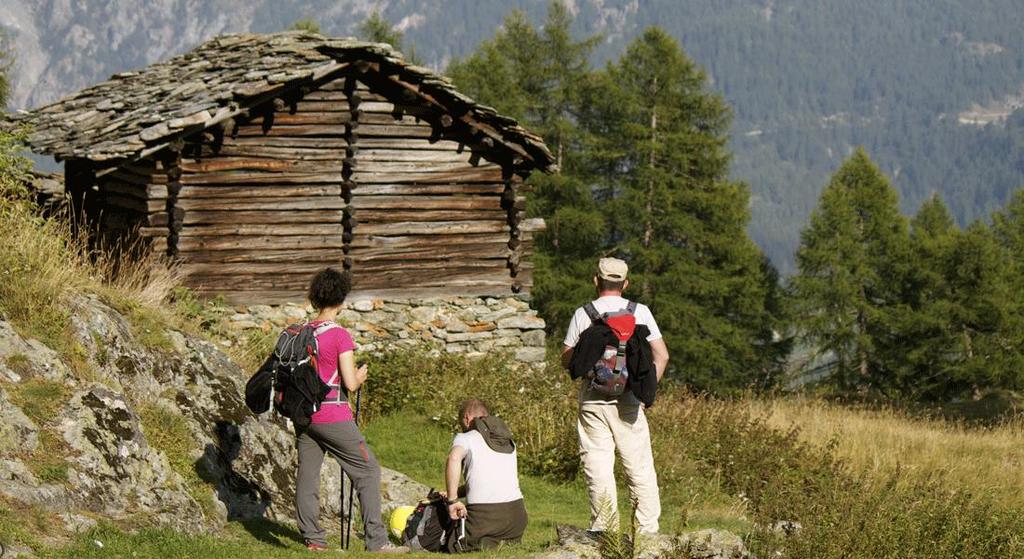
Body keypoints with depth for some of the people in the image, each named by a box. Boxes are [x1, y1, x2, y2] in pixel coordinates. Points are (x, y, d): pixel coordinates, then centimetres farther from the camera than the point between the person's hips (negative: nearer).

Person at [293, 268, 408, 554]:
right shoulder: (340, 336, -13)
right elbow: (350, 383, -15)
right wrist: (360, 376, 5)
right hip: (334, 417, -6)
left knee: (307, 474, 9)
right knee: (368, 471, 1)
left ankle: (312, 539, 10)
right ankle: (377, 540, -3)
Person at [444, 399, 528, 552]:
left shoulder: (464, 438, 3)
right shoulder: (508, 441, 23)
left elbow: (454, 458, -20)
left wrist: (452, 501, -16)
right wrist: (457, 493, 27)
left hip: (483, 511, -5)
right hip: (516, 510, 5)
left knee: (454, 546, 15)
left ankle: (487, 545, -13)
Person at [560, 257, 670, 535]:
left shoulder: (583, 314, -1)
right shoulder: (640, 312, 3)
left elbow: (566, 361, 3)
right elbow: (661, 356, 1)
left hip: (593, 399, -1)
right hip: (628, 399, 1)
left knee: (598, 467, 1)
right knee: (640, 466, 7)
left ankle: (604, 529, -2)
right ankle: (648, 528, 8)